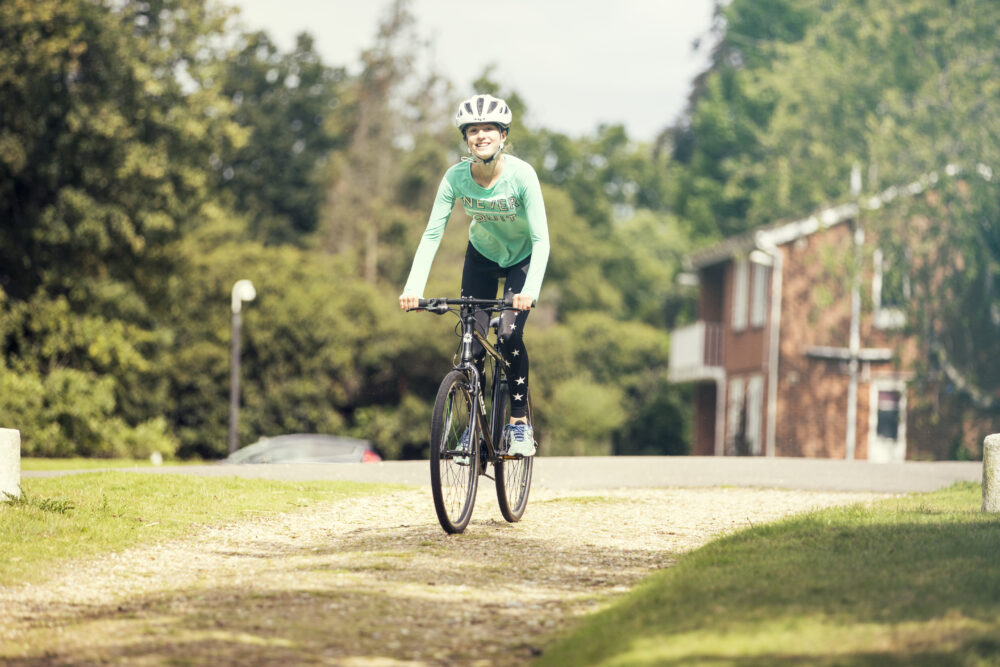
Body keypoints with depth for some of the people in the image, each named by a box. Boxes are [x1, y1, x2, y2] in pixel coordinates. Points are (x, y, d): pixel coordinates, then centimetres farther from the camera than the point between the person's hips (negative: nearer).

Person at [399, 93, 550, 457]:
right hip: (482, 256, 3)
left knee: (509, 336, -20)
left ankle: (520, 423, -5)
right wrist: (413, 287, -34)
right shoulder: (456, 177, -22)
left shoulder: (521, 174, -30)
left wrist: (530, 290, -44)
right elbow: (432, 233, -22)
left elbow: (541, 239, -31)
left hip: (522, 259, -3)